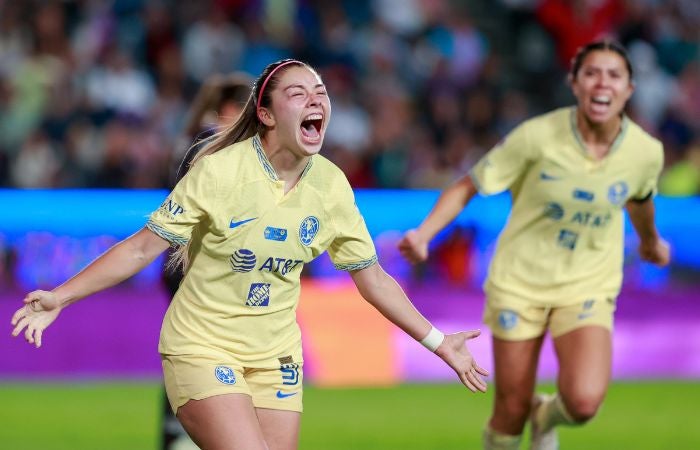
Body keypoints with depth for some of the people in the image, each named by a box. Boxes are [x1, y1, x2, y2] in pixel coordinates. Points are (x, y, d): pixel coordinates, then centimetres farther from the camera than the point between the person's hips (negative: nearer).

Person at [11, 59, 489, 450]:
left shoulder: (332, 185, -3)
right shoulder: (220, 170, -17)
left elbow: (373, 278, 8)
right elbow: (143, 247, -13)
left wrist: (439, 343, 8)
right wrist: (59, 298, -18)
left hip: (275, 358, 5)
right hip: (202, 347, -5)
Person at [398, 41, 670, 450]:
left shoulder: (646, 152, -12)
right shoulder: (538, 136, -19)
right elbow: (467, 187, -10)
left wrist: (651, 240, 33)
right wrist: (424, 233, -25)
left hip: (588, 286, 1)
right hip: (519, 281, -1)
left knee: (584, 401, -21)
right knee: (512, 412, 3)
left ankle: (548, 417, 17)